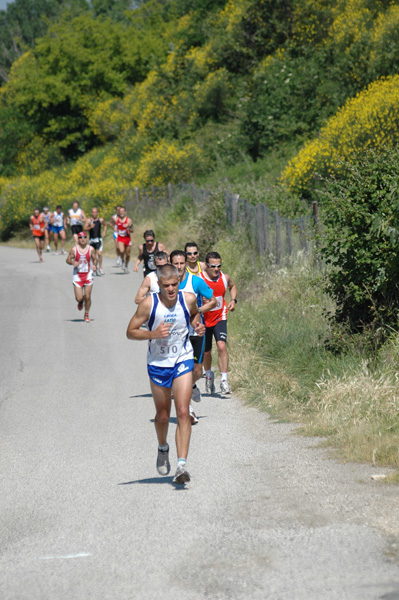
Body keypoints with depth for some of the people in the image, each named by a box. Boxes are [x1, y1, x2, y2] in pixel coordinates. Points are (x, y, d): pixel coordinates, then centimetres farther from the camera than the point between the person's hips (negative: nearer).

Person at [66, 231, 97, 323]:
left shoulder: (91, 249, -1)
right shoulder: (74, 249, -3)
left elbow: (94, 259, 9)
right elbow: (68, 260, 4)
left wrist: (94, 265, -12)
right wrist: (73, 262, -18)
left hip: (88, 275, 0)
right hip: (77, 275, 0)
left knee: (87, 297, -3)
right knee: (79, 298, -6)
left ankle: (86, 314, 17)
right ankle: (81, 302, 32)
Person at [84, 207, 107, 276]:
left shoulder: (101, 220, 3)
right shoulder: (89, 220, -3)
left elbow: (105, 225, 23)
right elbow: (85, 229, -12)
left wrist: (104, 232, 10)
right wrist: (90, 227, -29)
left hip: (99, 239, -1)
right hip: (92, 239, 1)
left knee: (99, 253, -17)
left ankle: (100, 268, -9)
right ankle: (96, 267, 31)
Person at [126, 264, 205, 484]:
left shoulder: (188, 299, -9)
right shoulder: (148, 304, -16)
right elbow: (130, 332, -9)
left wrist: (198, 325, -5)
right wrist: (153, 334, -25)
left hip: (183, 361, 0)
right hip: (158, 364, 0)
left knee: (183, 413, -13)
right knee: (162, 416, 12)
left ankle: (182, 465, -17)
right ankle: (163, 448, 44)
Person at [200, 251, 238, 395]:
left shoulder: (225, 278, -5)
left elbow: (232, 286, 19)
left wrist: (233, 300, 2)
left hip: (220, 318, 1)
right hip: (203, 320, -1)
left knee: (222, 346, -21)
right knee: (206, 352, 12)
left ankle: (224, 380, -18)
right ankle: (209, 375, 42)